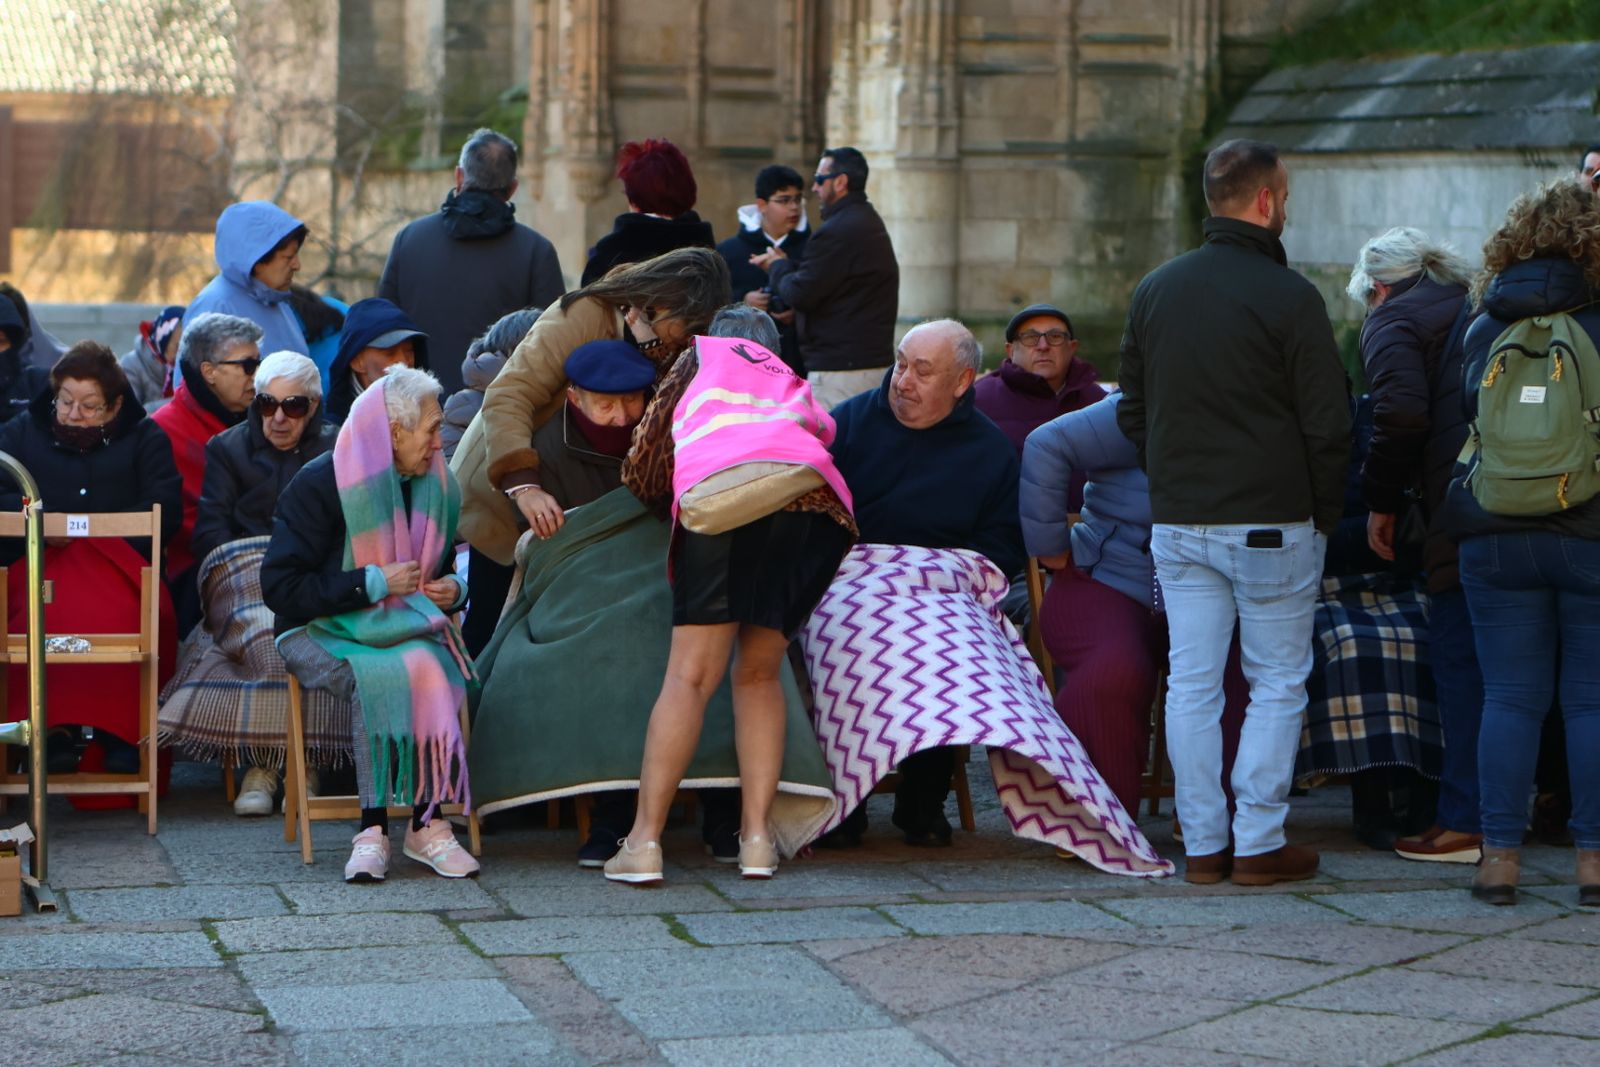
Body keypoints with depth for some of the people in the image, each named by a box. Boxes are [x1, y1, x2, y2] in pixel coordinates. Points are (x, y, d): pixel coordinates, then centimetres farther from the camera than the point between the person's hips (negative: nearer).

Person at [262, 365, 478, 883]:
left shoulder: (438, 487, 12)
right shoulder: (320, 486, -7)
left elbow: (445, 568, 30)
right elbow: (280, 586, -13)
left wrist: (453, 589, 4)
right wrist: (373, 584, -15)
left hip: (409, 629, 4)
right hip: (324, 633, -4)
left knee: (427, 668, -32)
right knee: (377, 679, -37)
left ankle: (373, 831, -30)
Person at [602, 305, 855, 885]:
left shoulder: (701, 356, 32)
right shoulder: (797, 387, 41)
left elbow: (642, 472, 31)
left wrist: (670, 505, 53)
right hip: (820, 502, 3)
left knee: (690, 677, -6)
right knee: (759, 675, 14)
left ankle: (644, 839, -12)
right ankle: (757, 836, 4)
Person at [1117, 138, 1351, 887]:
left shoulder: (1154, 290, 7)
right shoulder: (1289, 297, -12)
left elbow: (1132, 411, 14)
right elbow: (1328, 424, -9)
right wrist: (1325, 515, 3)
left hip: (1177, 521, 5)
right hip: (1271, 520, -5)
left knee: (1190, 682, 7)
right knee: (1277, 684, 4)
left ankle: (1202, 845, 10)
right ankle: (1259, 845, 3)